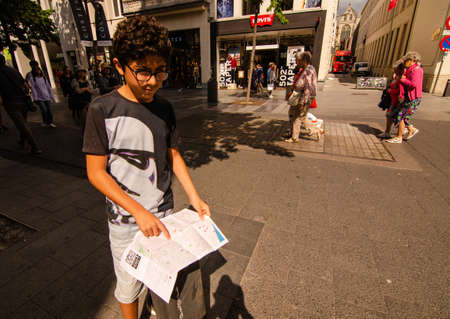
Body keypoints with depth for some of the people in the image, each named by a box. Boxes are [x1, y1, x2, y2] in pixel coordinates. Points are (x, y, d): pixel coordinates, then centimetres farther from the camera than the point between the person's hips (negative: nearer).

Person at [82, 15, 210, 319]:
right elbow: (96, 172, -13)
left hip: (164, 213, 4)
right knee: (130, 282, 18)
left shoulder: (164, 108, -3)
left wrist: (194, 196, -5)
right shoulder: (103, 109, -14)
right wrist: (139, 212, -20)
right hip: (125, 219, -3)